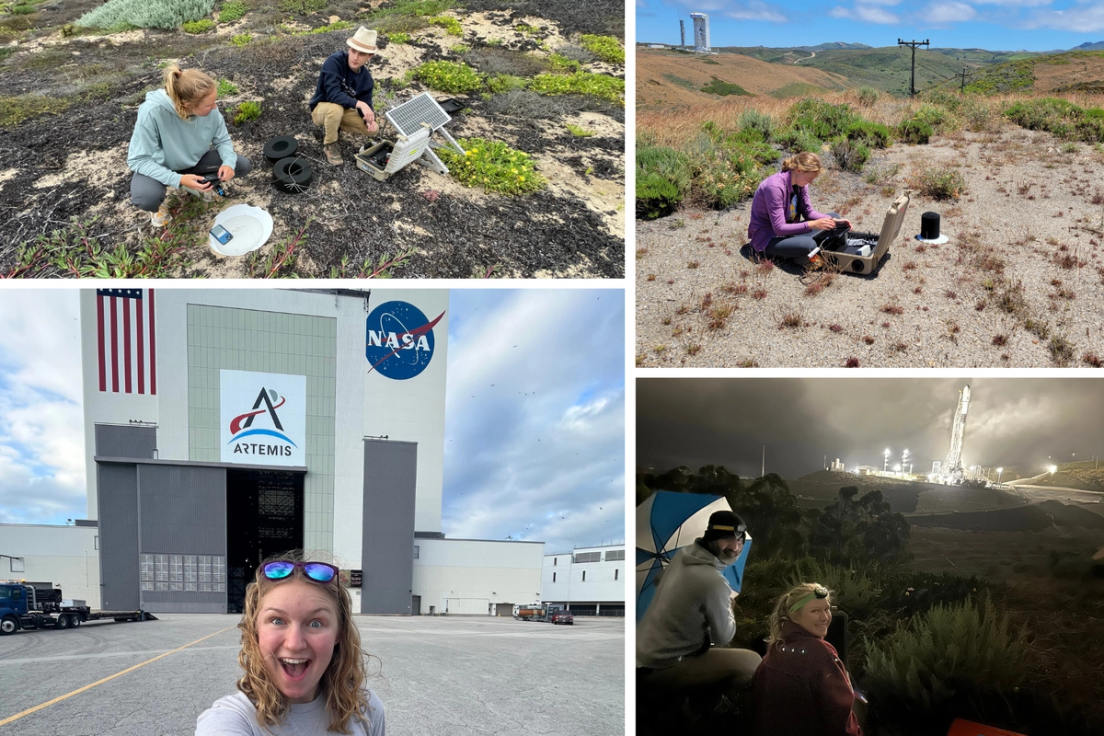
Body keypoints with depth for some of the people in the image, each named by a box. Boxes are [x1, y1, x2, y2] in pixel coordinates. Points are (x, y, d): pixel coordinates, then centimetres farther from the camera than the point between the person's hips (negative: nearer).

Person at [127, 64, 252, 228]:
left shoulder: (210, 110, -24)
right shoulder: (152, 111, -36)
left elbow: (222, 140, -6)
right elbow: (138, 160, -29)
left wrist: (228, 163, -28)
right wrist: (178, 179, -41)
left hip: (194, 160, 5)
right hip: (158, 166, -5)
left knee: (243, 165, -9)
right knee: (146, 197, -37)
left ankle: (198, 184, 15)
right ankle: (156, 206, 2)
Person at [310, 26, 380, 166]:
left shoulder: (366, 78, -11)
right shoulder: (334, 61, -29)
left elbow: (366, 104, -6)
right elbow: (332, 94, -38)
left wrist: (369, 120, -29)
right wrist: (359, 103, -47)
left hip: (345, 110, 6)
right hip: (321, 109, -6)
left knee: (373, 128, -10)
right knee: (335, 108, -39)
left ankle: (335, 124, 12)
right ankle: (329, 144, -11)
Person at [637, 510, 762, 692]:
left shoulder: (683, 555, -1)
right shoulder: (713, 582, -25)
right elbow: (723, 637, -13)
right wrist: (728, 605, 6)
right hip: (661, 670, -10)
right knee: (752, 662, -14)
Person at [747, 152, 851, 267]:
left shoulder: (800, 183, -2)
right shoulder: (775, 186, -27)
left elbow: (808, 211, 7)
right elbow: (779, 228, -29)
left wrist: (833, 220, -8)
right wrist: (812, 225, -32)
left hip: (789, 230, 10)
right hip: (768, 239, -10)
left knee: (834, 217, 5)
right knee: (808, 245, -37)